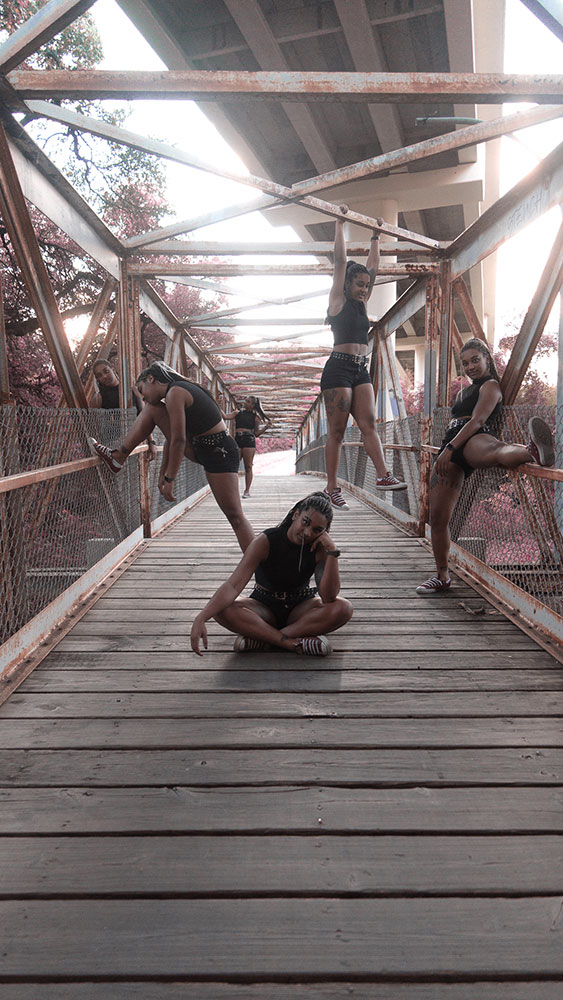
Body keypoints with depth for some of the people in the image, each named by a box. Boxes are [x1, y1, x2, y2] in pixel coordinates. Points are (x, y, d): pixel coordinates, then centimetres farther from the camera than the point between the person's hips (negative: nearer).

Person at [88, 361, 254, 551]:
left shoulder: (174, 393, -18)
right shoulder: (180, 389, 12)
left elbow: (178, 441, -21)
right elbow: (172, 439, 17)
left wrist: (169, 479, -15)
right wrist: (163, 473, 20)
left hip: (219, 455, -10)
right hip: (200, 448, 10)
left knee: (235, 517, -9)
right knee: (152, 408, 10)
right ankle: (117, 457, 17)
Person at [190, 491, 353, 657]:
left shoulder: (319, 547, -15)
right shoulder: (265, 542, -21)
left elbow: (328, 598, -25)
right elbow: (233, 585, -30)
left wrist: (332, 551, -31)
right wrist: (201, 619, -43)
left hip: (300, 609, 2)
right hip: (264, 607, -1)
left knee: (344, 608, -30)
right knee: (222, 609, -31)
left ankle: (260, 637, -29)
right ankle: (291, 643, -32)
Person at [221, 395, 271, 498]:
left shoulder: (255, 417, 11)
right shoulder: (237, 413, 15)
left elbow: (257, 434, 10)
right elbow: (225, 417, 2)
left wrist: (266, 426, -2)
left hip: (249, 440, -2)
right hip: (237, 440, 2)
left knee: (248, 467, -2)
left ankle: (247, 491, 1)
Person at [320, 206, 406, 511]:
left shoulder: (361, 303, 19)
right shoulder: (338, 300, 2)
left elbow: (373, 266, 26)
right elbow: (340, 260, -1)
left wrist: (375, 237, 29)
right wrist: (340, 222, 2)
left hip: (361, 371, 7)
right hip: (339, 368, -7)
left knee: (369, 424, -6)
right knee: (337, 431, -5)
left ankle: (383, 475, -16)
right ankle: (331, 487, -1)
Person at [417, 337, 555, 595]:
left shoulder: (490, 385, 8)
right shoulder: (463, 392, 35)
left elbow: (477, 421, -7)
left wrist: (450, 449, -16)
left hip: (473, 441, -8)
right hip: (450, 449, 8)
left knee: (495, 449, -47)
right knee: (438, 518, 0)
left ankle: (534, 452, -83)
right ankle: (442, 576, 10)